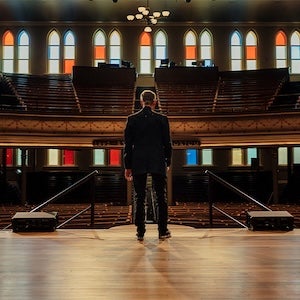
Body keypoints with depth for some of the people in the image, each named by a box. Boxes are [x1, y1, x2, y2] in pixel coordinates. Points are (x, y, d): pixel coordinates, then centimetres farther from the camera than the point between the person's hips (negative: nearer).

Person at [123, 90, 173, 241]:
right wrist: (168, 163, 14)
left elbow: (128, 144, 1)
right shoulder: (162, 119, -2)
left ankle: (140, 232, 9)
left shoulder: (132, 119, -1)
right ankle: (163, 231, 13)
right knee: (161, 197, 9)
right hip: (158, 163, -1)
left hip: (138, 163, 1)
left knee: (139, 198, 8)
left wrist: (128, 166, 7)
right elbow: (167, 143, 2)